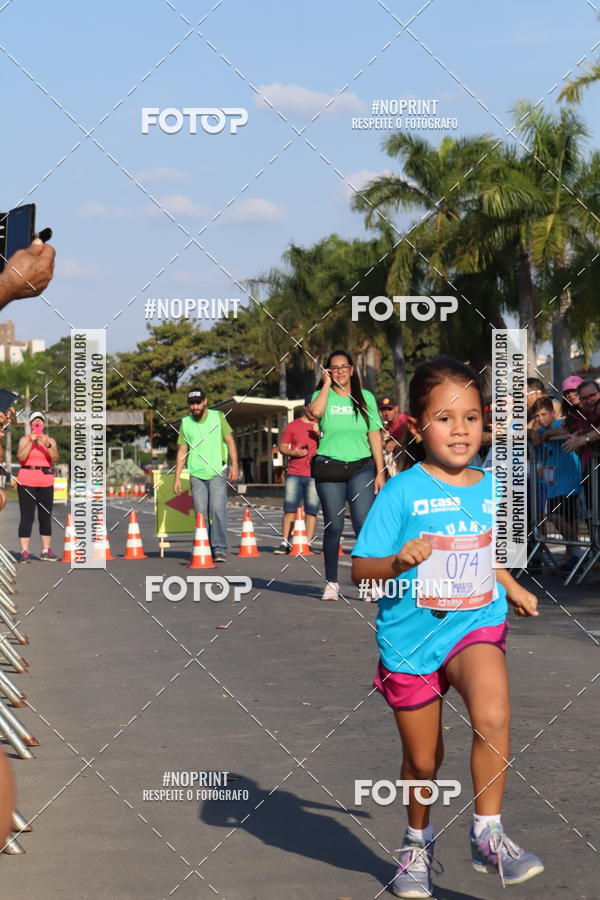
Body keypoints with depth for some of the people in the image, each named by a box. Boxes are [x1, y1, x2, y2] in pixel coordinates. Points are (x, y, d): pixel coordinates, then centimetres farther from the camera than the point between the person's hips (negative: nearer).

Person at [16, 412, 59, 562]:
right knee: (27, 517, -7)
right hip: (27, 481, -3)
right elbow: (21, 457, -9)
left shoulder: (50, 441, 10)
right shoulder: (24, 439, 5)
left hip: (46, 482, 3)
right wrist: (31, 442, -16)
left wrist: (47, 444, -21)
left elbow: (55, 458, -6)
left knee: (45, 517, 5)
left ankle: (46, 551, 11)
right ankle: (24, 552, -10)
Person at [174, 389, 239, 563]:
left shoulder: (218, 417, 3)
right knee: (201, 514, -1)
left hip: (217, 473, -2)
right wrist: (177, 477, 7)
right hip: (196, 475, 2)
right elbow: (182, 450, 12)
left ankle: (219, 550, -12)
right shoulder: (186, 423, 9)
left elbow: (230, 441, 3)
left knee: (217, 509, -14)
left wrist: (234, 465, -8)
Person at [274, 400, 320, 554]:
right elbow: (282, 447, 12)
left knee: (311, 511, -4)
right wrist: (293, 452, -9)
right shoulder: (292, 426, 11)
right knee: (289, 508, -4)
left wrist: (319, 434, -9)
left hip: (314, 475, 0)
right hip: (294, 474, 0)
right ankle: (285, 543, -1)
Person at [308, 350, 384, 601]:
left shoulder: (365, 397, 10)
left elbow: (375, 435, 9)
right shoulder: (323, 396, 8)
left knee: (363, 524, -12)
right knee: (333, 526, 3)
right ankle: (331, 583, 12)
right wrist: (327, 384, -5)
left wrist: (380, 471, 4)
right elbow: (316, 411, -18)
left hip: (361, 468, 0)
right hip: (329, 469, 0)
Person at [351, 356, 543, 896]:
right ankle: (418, 842, 40)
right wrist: (399, 562, -30)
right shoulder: (403, 492, -12)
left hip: (475, 625, 2)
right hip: (410, 635, -2)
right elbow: (360, 570, -12)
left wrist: (513, 588, 11)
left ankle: (488, 835, -10)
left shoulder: (491, 488, 2)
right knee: (422, 759, 12)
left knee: (493, 714, -27)